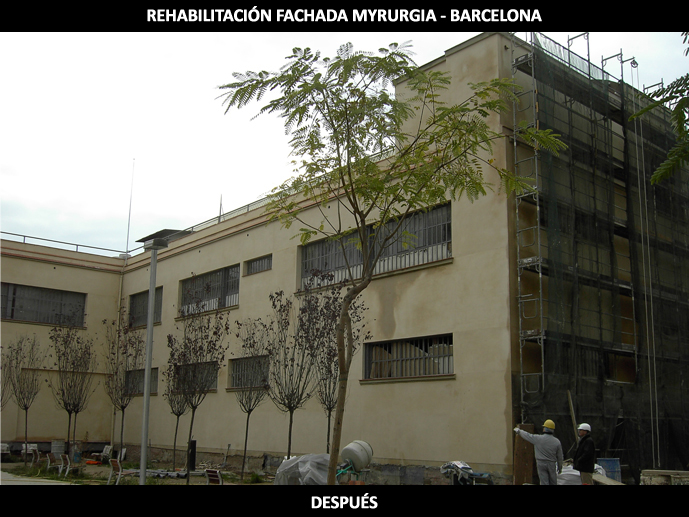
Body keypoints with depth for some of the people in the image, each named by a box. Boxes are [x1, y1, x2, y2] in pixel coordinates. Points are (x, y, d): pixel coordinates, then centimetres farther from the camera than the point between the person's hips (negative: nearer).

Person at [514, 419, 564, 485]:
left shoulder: (538, 439, -12)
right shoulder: (557, 442, -6)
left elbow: (527, 435, 3)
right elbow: (559, 457, 1)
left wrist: (518, 430, 22)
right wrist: (560, 467, 16)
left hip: (541, 463, -2)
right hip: (551, 464, 2)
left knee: (544, 482, 1)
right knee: (553, 483, 14)